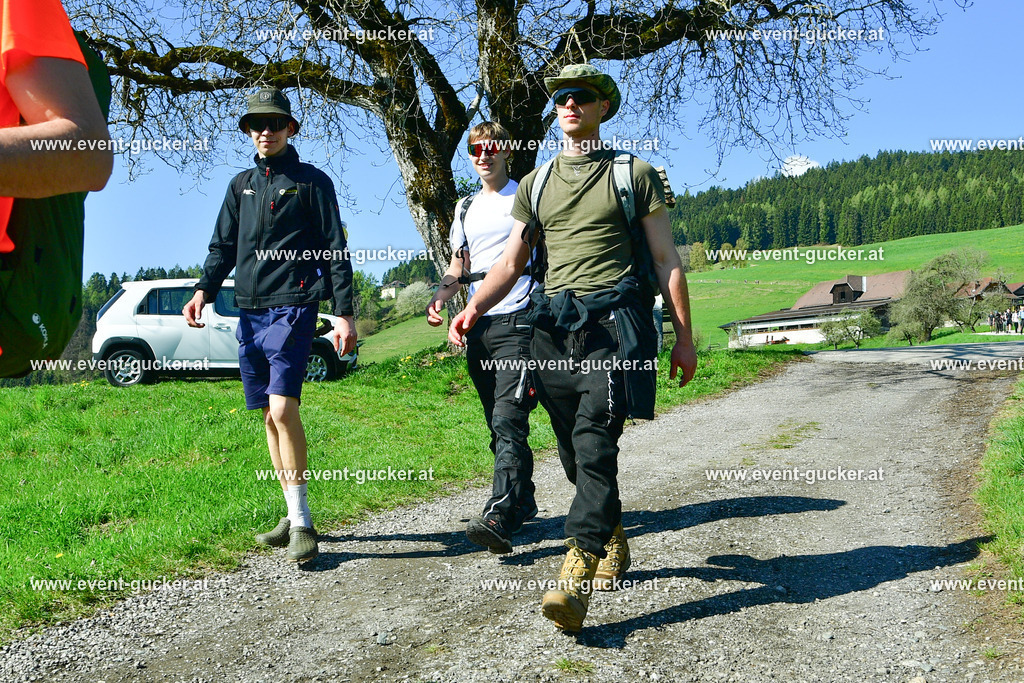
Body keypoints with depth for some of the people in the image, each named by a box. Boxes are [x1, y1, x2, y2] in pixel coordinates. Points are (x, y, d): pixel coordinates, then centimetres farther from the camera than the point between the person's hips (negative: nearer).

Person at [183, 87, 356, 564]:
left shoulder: (312, 181, 4)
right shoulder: (241, 185, 19)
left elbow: (335, 250, 0)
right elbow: (222, 247, 18)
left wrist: (343, 313, -8)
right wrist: (203, 291, 0)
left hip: (293, 308, -6)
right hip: (249, 312, 6)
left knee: (283, 408, -18)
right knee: (270, 416, 7)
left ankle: (302, 523, -11)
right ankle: (294, 518, 16)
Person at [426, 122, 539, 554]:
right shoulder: (466, 209, 21)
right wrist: (439, 298, 4)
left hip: (517, 322, -7)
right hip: (478, 326, 7)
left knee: (509, 421, -17)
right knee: (498, 424, 11)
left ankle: (499, 518, -25)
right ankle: (523, 501, 23)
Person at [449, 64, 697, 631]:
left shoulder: (634, 174, 9)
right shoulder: (535, 184, 19)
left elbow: (666, 259, 7)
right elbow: (510, 263, 13)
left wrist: (684, 336, 3)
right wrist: (474, 306, -6)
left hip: (613, 322, -4)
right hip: (554, 325, 4)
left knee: (595, 442, -16)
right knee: (574, 450, 7)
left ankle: (576, 574, -19)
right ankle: (612, 543, 28)